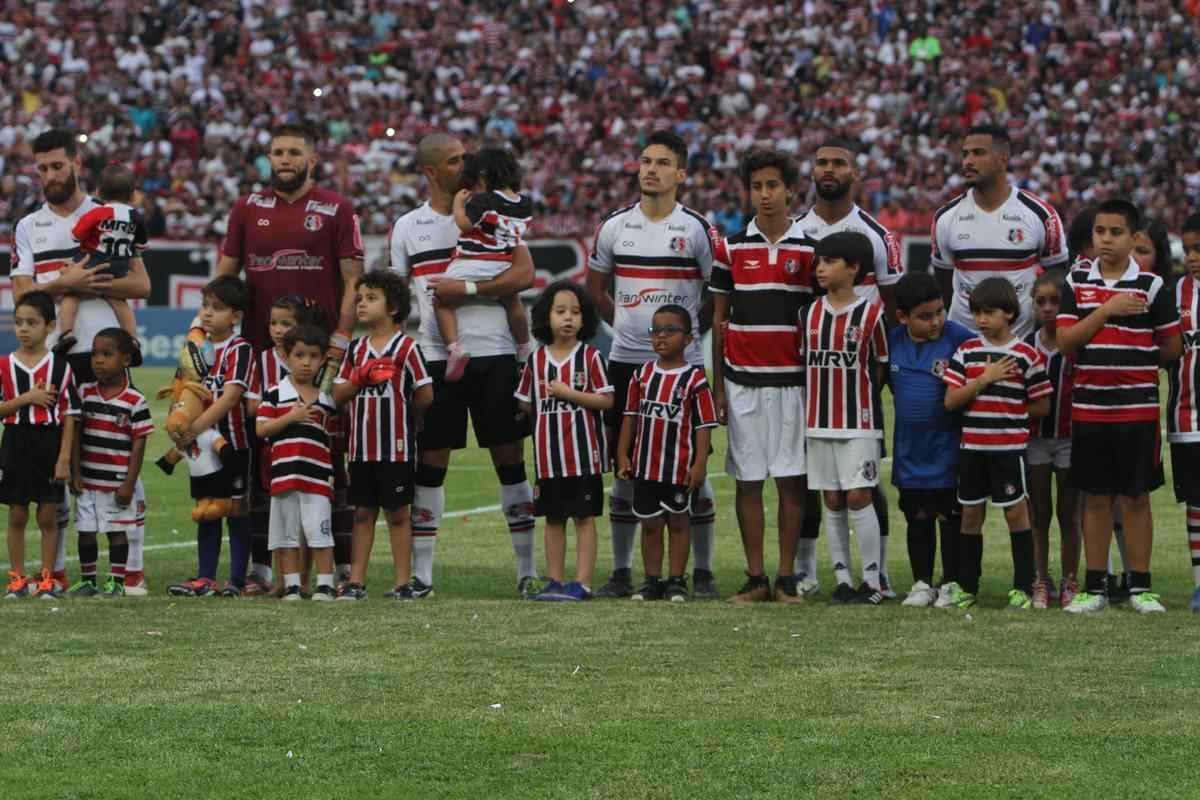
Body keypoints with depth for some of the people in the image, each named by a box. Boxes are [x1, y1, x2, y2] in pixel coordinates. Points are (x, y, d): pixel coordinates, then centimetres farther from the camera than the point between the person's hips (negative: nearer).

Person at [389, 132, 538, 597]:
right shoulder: (408, 226, 11)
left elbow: (524, 275, -7)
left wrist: (466, 289, -15)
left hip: (494, 353, -2)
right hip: (435, 357, 2)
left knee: (510, 458, 0)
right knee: (430, 462, 3)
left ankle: (528, 570, 6)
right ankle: (421, 571, 9)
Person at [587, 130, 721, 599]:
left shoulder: (697, 230, -3)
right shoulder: (614, 226, 5)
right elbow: (595, 288, 18)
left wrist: (690, 329, 3)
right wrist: (629, 327, 13)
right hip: (626, 362, 2)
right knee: (626, 469, 6)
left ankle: (703, 573, 7)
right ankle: (621, 573, 12)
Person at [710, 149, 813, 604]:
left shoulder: (810, 249, 2)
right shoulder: (731, 248, 5)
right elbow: (719, 321, 9)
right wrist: (717, 387, 5)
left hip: (792, 381, -1)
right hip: (743, 382, 1)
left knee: (791, 479, 0)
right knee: (747, 481, 2)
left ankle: (788, 577, 6)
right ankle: (755, 578, 8)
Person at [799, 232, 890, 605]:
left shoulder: (870, 314, -5)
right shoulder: (809, 314, 8)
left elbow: (880, 367, 1)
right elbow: (803, 364, 13)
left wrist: (852, 393, -2)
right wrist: (824, 394, 4)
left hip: (859, 422, -4)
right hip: (819, 421, 4)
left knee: (858, 497, -8)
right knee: (832, 502, 6)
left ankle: (873, 581, -2)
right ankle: (843, 580, 11)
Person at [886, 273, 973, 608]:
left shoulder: (959, 339, -14)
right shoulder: (892, 341, 0)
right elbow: (881, 379, 14)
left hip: (948, 450, -4)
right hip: (911, 450, 4)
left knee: (951, 518, 5)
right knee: (917, 519, 13)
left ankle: (951, 584, 14)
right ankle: (922, 583, 22)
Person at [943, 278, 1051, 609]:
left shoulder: (1026, 355, -4)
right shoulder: (967, 351, 4)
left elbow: (1041, 406, 1)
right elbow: (951, 400, -2)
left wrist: (1008, 414, -1)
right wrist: (984, 379, -12)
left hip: (1009, 447, -3)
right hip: (971, 446, 3)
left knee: (1016, 512, 0)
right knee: (971, 514, 9)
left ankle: (1023, 588, 6)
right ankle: (967, 587, 17)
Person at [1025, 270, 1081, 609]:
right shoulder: (1025, 347, 1)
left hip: (1069, 438, -2)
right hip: (1034, 438, 2)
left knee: (1068, 516, 6)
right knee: (1039, 516, 8)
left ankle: (1070, 583, 13)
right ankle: (1040, 584, 14)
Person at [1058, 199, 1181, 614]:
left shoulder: (1151, 286, -3)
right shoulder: (1078, 281, 4)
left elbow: (1172, 348, 2)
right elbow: (1065, 341, -5)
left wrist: (1130, 359, 3)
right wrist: (1107, 310, -13)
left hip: (1137, 408, -2)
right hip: (1089, 407, 2)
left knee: (1135, 497, 3)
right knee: (1095, 498, 7)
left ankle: (1140, 587, 10)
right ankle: (1094, 587, 13)